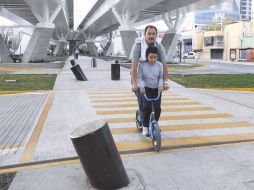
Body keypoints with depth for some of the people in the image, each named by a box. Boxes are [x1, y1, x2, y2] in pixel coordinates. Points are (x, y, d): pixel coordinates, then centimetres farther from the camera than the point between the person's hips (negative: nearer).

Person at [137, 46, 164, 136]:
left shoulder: (159, 65, -6)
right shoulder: (142, 65, -11)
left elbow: (161, 77, 0)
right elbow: (139, 78, -8)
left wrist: (161, 85, -18)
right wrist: (141, 86, -25)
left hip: (157, 89, 2)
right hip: (146, 89, -2)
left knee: (157, 108, -6)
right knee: (147, 107, -14)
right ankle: (145, 126, 4)